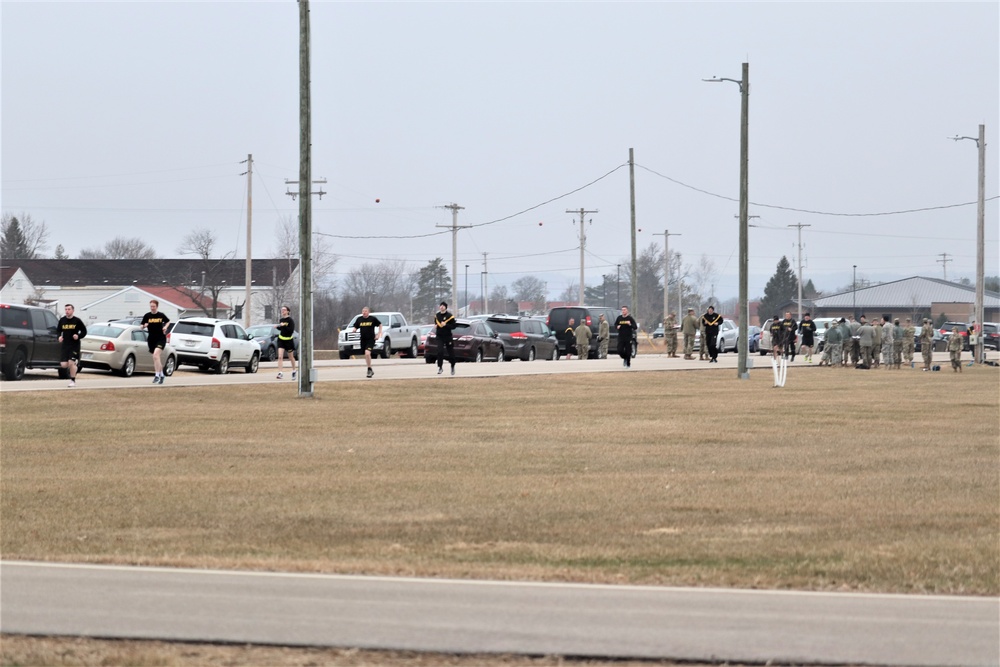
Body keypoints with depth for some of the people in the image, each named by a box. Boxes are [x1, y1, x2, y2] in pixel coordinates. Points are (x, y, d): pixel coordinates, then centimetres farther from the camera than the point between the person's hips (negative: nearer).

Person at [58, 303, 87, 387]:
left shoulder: (77, 321, -3)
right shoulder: (62, 320, 5)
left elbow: (84, 331, 4)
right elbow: (58, 330, 17)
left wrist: (78, 336, -15)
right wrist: (59, 337, -4)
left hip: (74, 345, -3)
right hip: (64, 345, 3)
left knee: (71, 363, -13)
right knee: (63, 364, -5)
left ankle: (73, 380, 3)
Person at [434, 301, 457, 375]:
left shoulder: (449, 316, -7)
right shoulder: (437, 315, 7)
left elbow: (453, 326, -8)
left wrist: (445, 325, -21)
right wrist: (435, 326, 1)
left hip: (448, 336, -2)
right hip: (440, 337, 2)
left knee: (451, 353, 7)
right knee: (440, 352, -15)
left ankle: (452, 366, 29)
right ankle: (440, 367, -10)